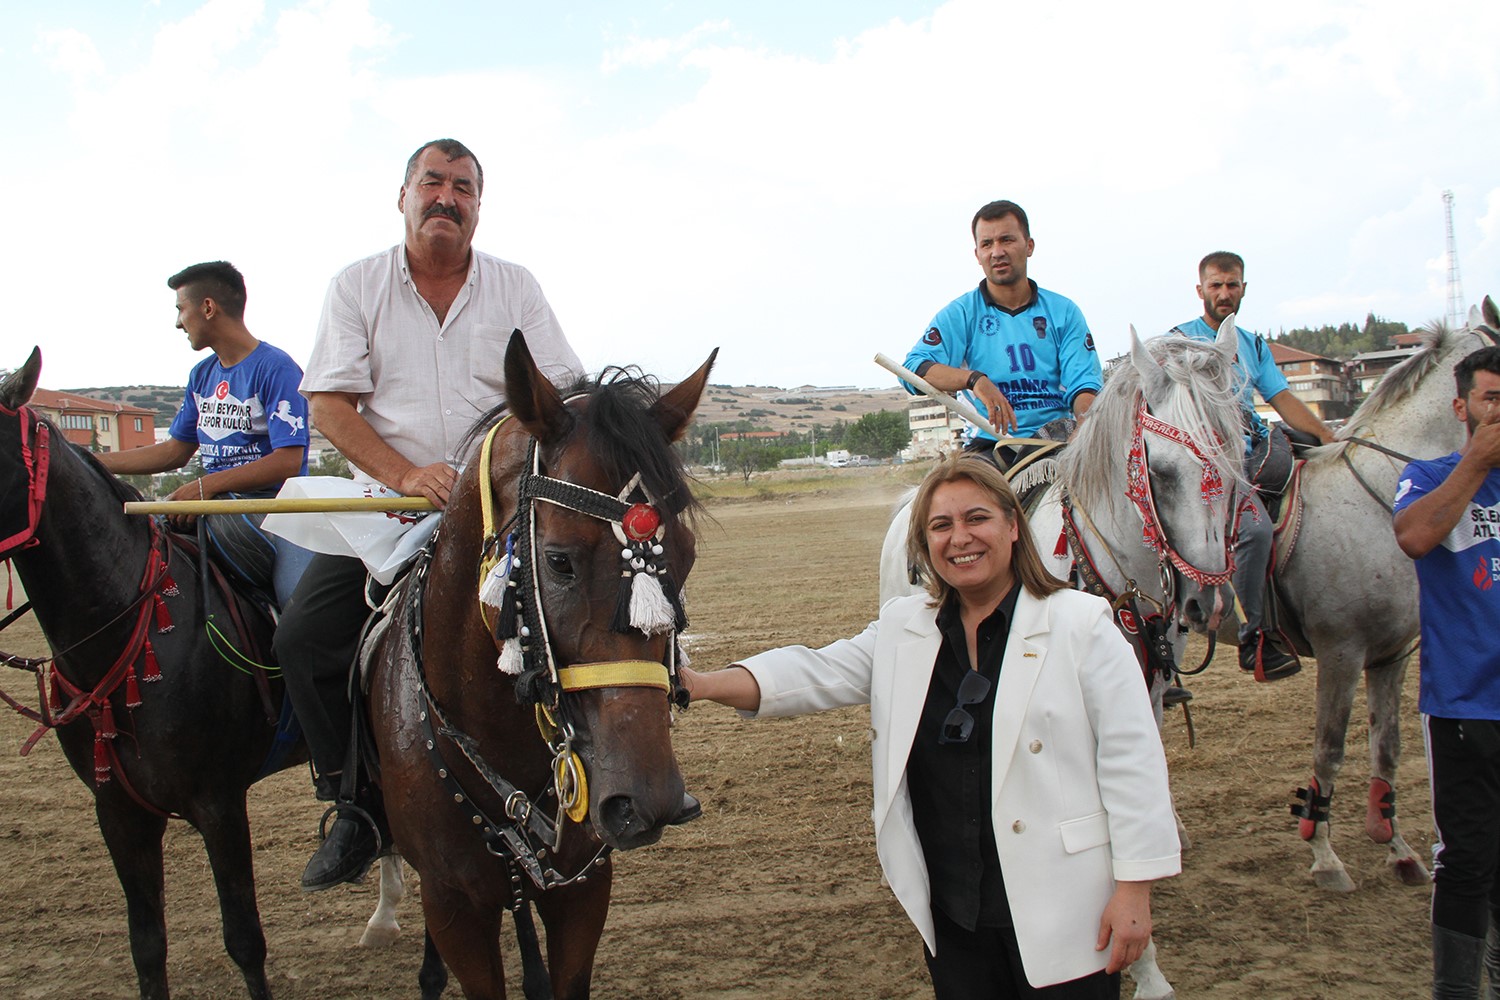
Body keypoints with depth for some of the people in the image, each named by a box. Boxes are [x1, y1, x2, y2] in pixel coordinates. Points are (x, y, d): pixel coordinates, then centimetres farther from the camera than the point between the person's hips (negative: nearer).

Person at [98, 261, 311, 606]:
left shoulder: (275, 367, -8)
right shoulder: (202, 375, 17)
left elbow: (288, 461, -17)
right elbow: (175, 451, 25)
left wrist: (206, 485, -22)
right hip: (213, 503, 8)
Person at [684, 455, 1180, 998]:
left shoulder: (1081, 623, -7)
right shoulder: (902, 629, 7)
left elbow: (1131, 759, -8)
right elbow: (818, 674, -1)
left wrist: (1134, 890, -11)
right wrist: (702, 684, -17)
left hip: (1061, 909, -4)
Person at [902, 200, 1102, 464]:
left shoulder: (1063, 312, 13)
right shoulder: (961, 314, 8)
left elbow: (1083, 384, 4)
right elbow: (915, 369, -6)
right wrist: (974, 379, -24)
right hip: (993, 444, -1)